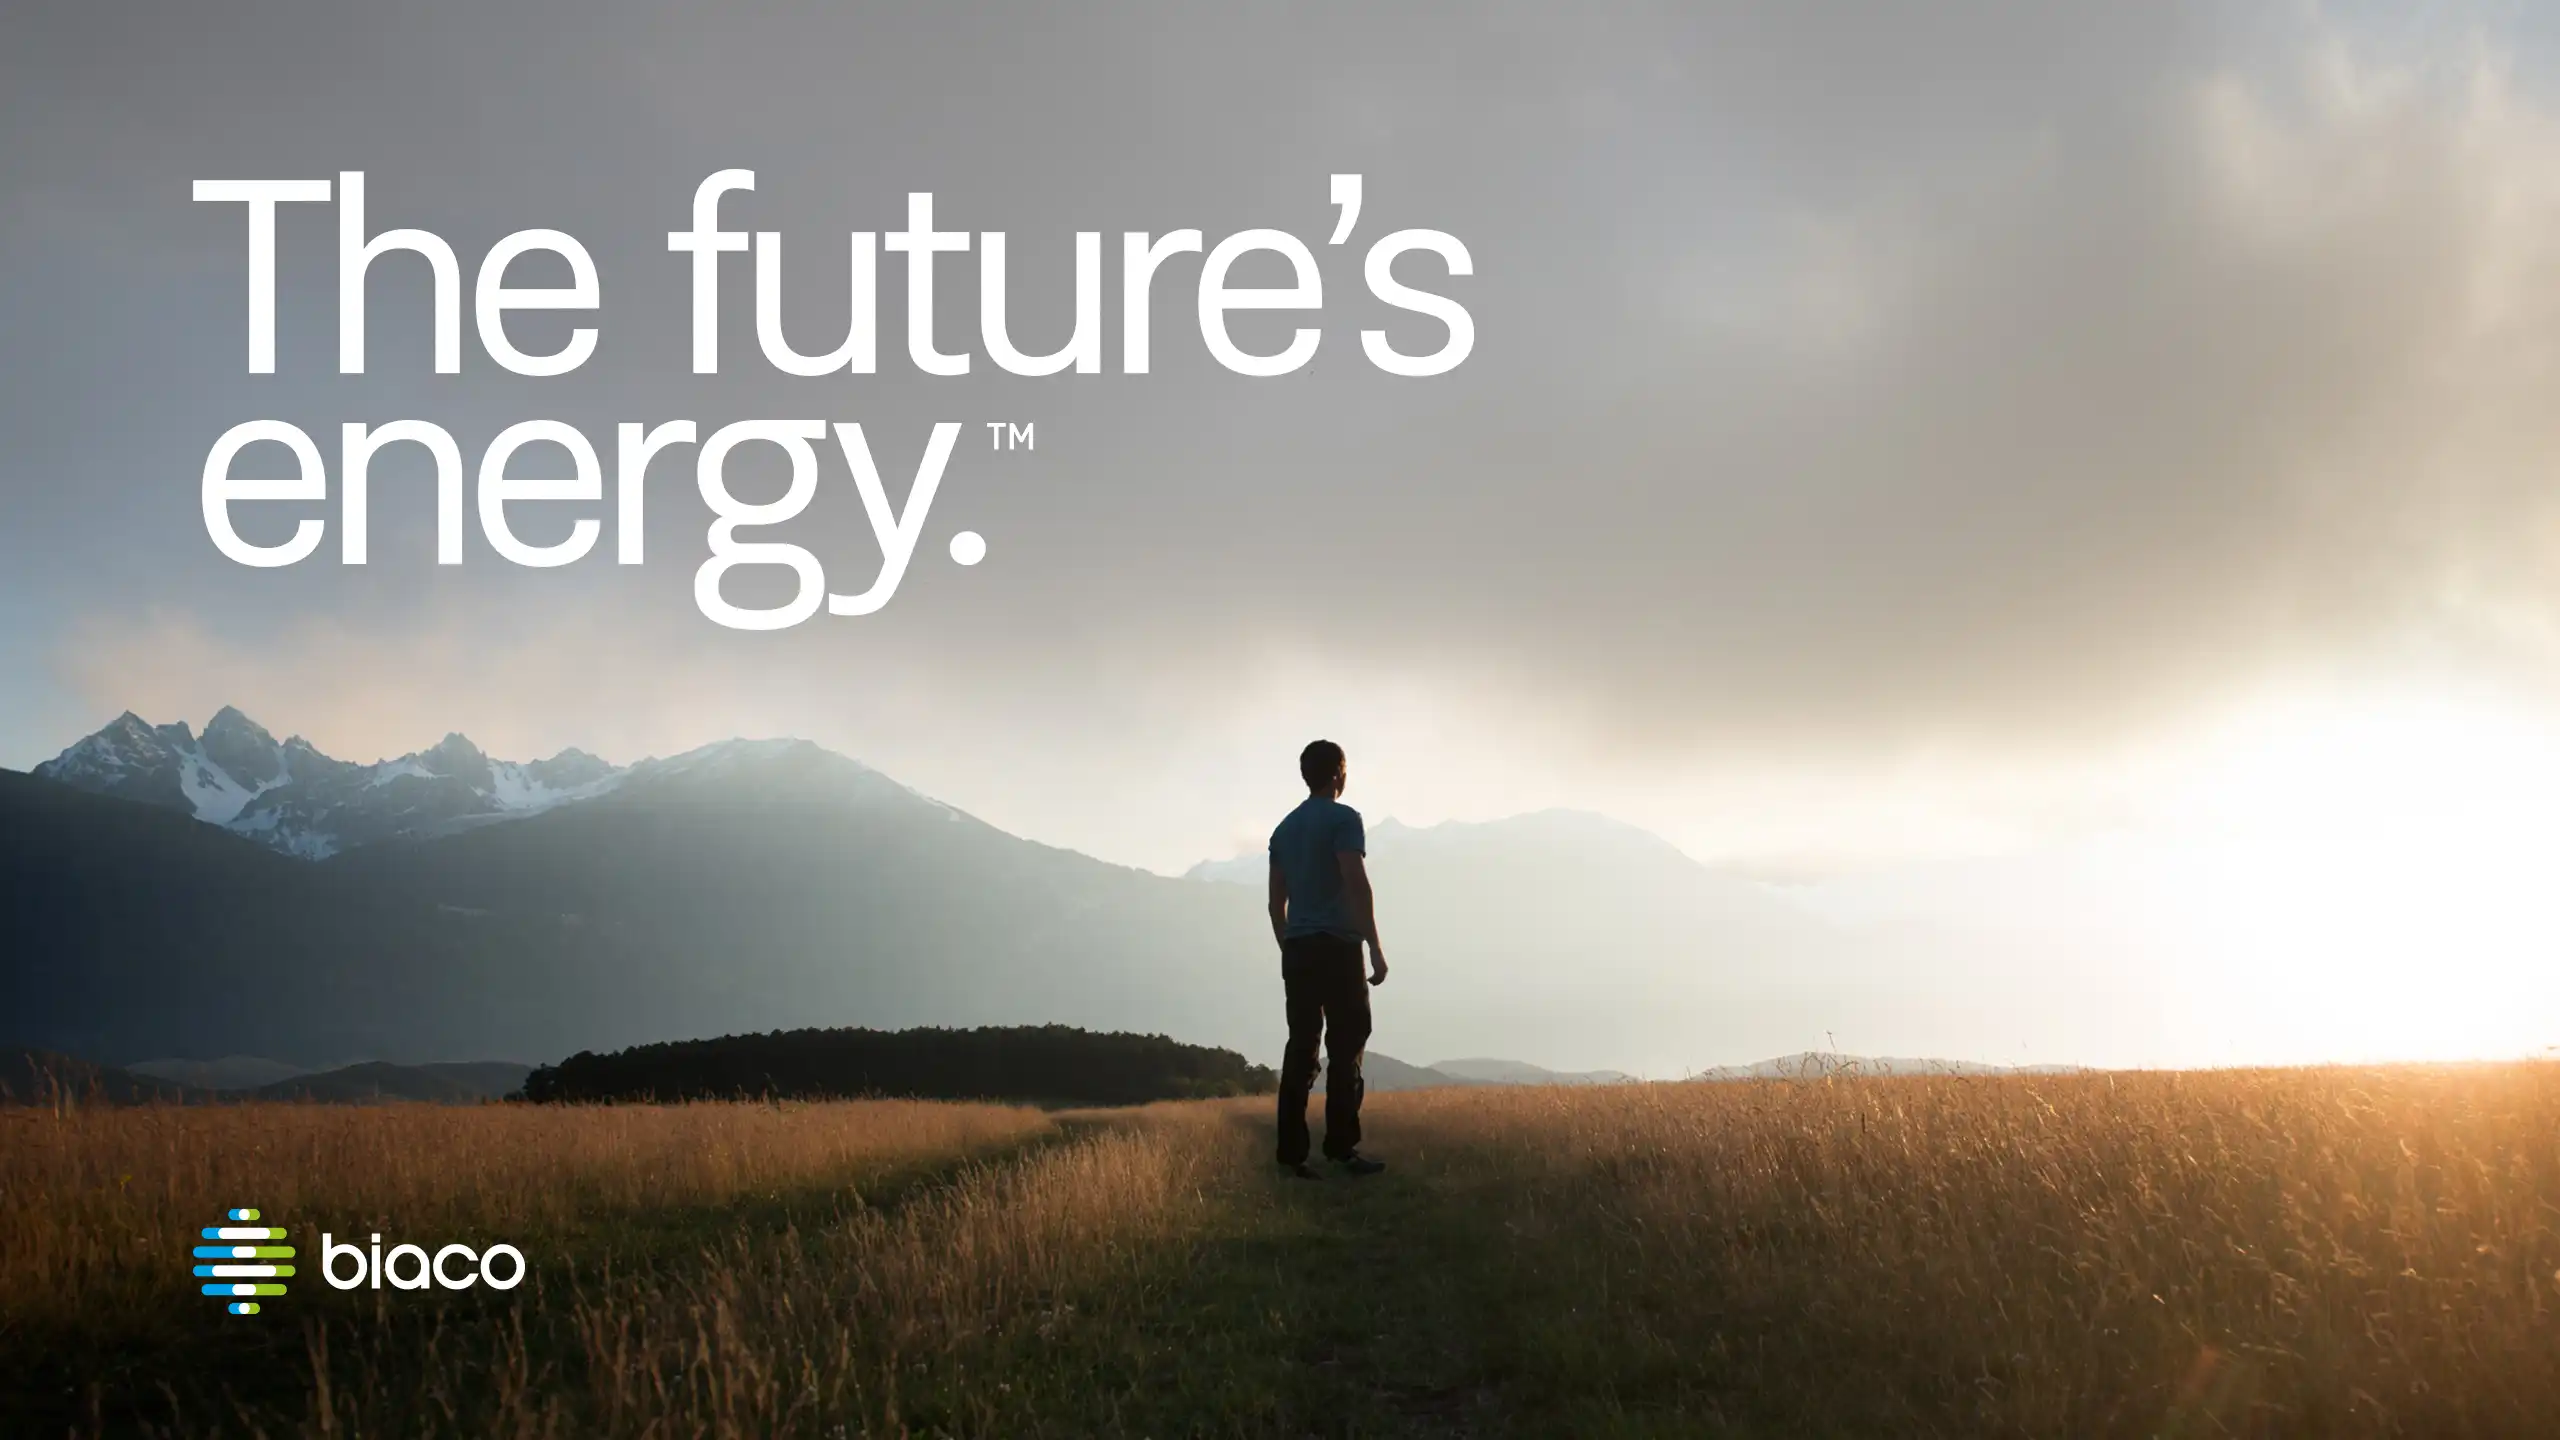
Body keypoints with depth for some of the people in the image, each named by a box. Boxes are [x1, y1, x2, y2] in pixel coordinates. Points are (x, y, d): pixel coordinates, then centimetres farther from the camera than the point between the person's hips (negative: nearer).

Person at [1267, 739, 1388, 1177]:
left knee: (1301, 1049, 4)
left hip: (1297, 949, 7)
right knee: (1345, 1050, -4)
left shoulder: (1285, 827, 18)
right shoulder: (1343, 819, -4)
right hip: (1337, 947, -7)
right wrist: (1376, 948, -12)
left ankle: (1292, 1154, 1)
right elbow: (1357, 886, -14)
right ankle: (1341, 1148, -6)